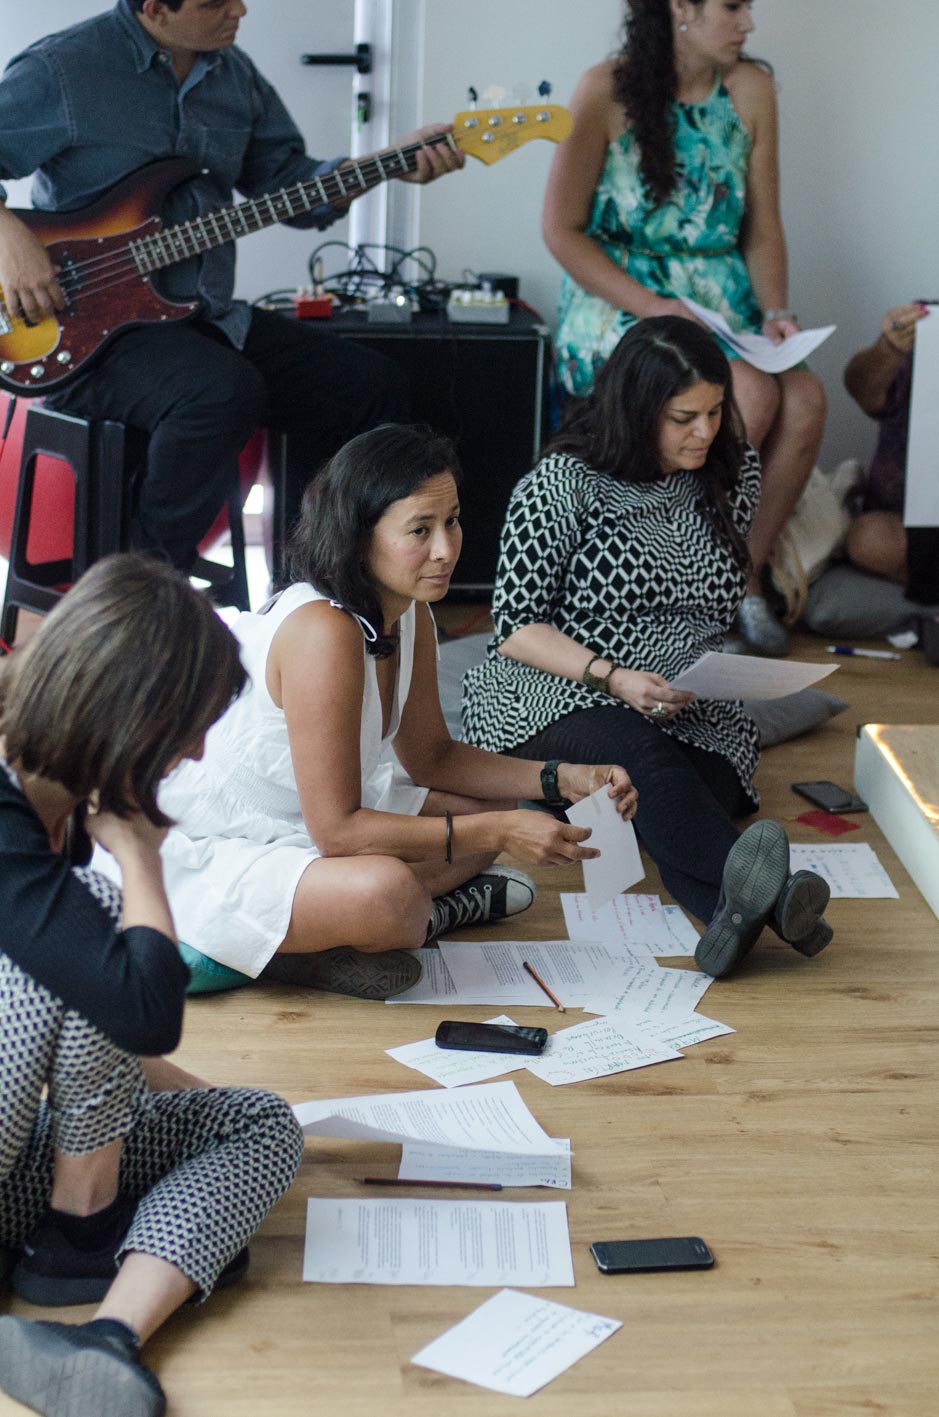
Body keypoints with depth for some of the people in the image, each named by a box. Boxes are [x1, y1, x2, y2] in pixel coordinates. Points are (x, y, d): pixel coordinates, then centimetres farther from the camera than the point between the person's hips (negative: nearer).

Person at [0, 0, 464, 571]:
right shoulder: (59, 71, -11)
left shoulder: (235, 74, 11)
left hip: (208, 319, 8)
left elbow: (286, 181, 15)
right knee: (225, 390, -36)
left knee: (375, 389, 0)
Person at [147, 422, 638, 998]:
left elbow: (430, 755, 13)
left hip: (299, 821, 10)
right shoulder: (324, 632, -29)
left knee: (489, 808, 11)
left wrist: (562, 779, -2)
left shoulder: (410, 616, -1)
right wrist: (498, 832, -27)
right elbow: (336, 829, -28)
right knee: (389, 892, -34)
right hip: (198, 855, -9)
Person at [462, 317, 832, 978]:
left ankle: (736, 909, -67)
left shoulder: (735, 472, 11)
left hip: (695, 711, 4)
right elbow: (515, 625, -8)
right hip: (556, 695, -4)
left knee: (704, 792, -34)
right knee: (647, 761, -40)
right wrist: (612, 677, -22)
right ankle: (759, 893, -67)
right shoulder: (564, 483, -5)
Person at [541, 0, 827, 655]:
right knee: (752, 394, -30)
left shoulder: (751, 89, 4)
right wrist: (652, 306, -18)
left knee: (805, 399, -25)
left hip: (720, 302, 4)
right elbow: (563, 231, -8)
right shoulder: (608, 90, -9)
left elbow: (763, 228, 9)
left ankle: (745, 577, -6)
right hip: (619, 298, -4)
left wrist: (774, 311, -8)